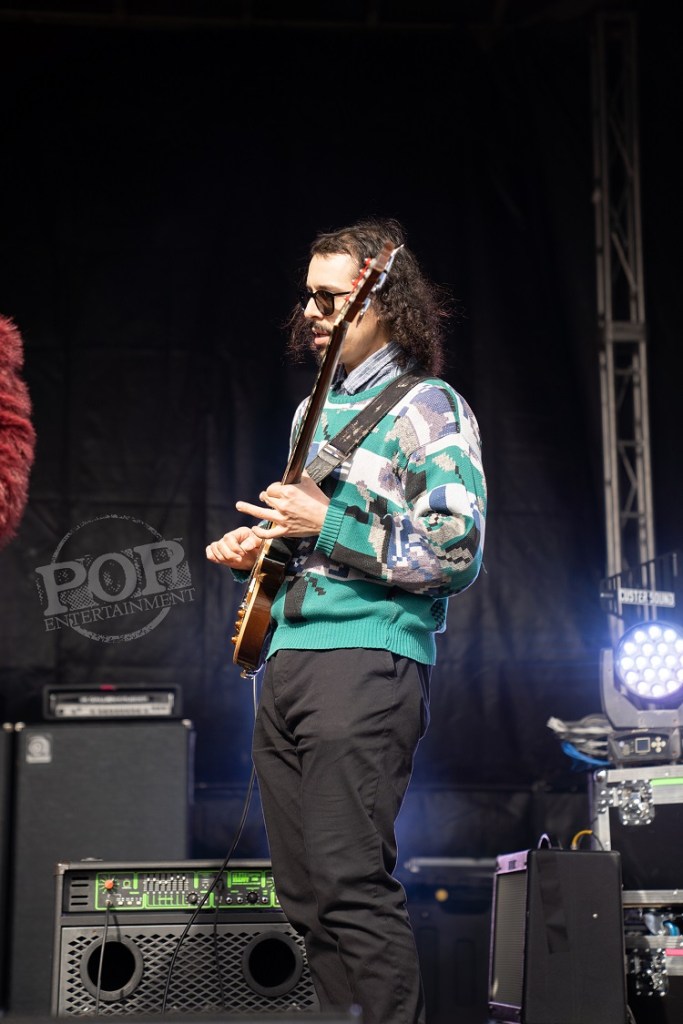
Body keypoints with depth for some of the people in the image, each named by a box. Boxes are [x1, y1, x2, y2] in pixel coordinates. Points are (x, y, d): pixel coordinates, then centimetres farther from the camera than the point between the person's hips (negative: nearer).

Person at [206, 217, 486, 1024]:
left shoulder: (424, 408, -4)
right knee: (305, 895, 9)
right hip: (285, 658, 9)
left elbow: (457, 554, -13)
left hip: (366, 660, -8)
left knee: (351, 885, -13)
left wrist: (327, 525, -15)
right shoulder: (316, 408, 22)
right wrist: (259, 548, 12)